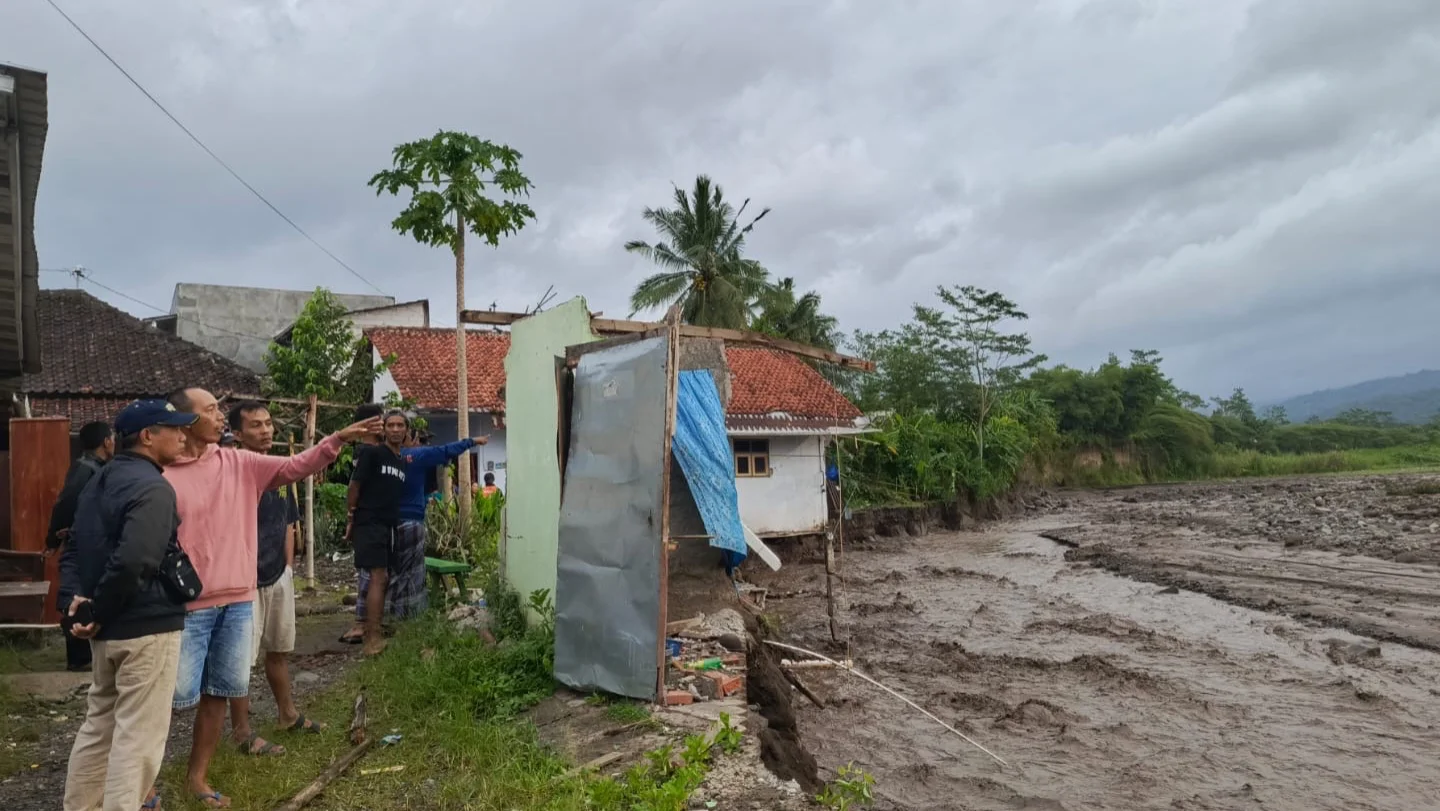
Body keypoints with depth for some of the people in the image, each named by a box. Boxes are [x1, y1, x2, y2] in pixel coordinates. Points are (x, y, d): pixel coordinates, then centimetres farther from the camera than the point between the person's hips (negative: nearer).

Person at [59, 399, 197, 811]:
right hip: (148, 627, -10)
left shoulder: (100, 480, 13)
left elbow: (73, 548, 16)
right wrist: (98, 614, -16)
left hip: (109, 628, 10)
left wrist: (76, 597, 3)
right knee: (138, 733, 1)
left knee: (99, 722, 23)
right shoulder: (153, 488, -19)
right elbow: (132, 562, -29)